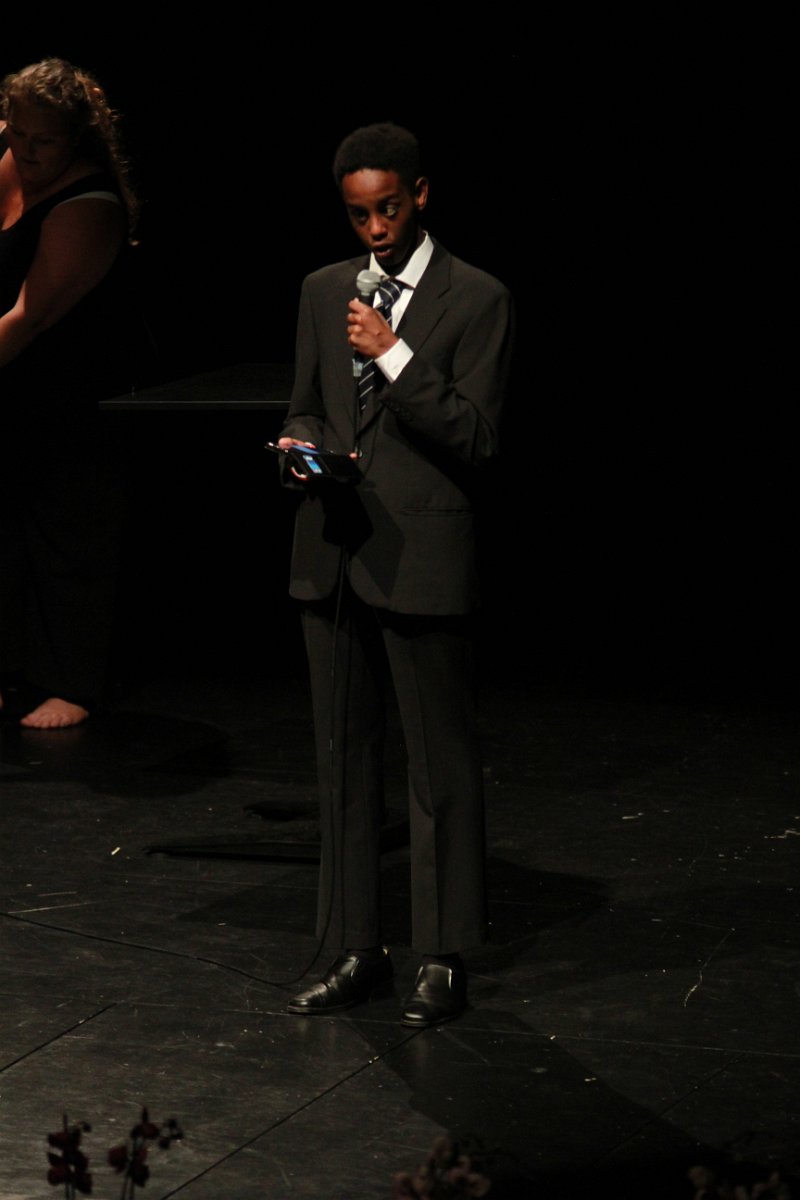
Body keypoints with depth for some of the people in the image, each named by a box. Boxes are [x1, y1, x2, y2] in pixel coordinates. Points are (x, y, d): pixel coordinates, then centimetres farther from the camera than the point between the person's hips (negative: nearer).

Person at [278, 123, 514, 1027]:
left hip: (424, 560, -5)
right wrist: (298, 445, -4)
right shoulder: (323, 291, 12)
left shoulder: (476, 300, -5)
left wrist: (394, 354, -18)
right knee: (343, 757, 10)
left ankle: (442, 960, 9)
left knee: (440, 765, 1)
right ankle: (356, 952, 19)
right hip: (332, 553, 6)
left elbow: (474, 435, -10)